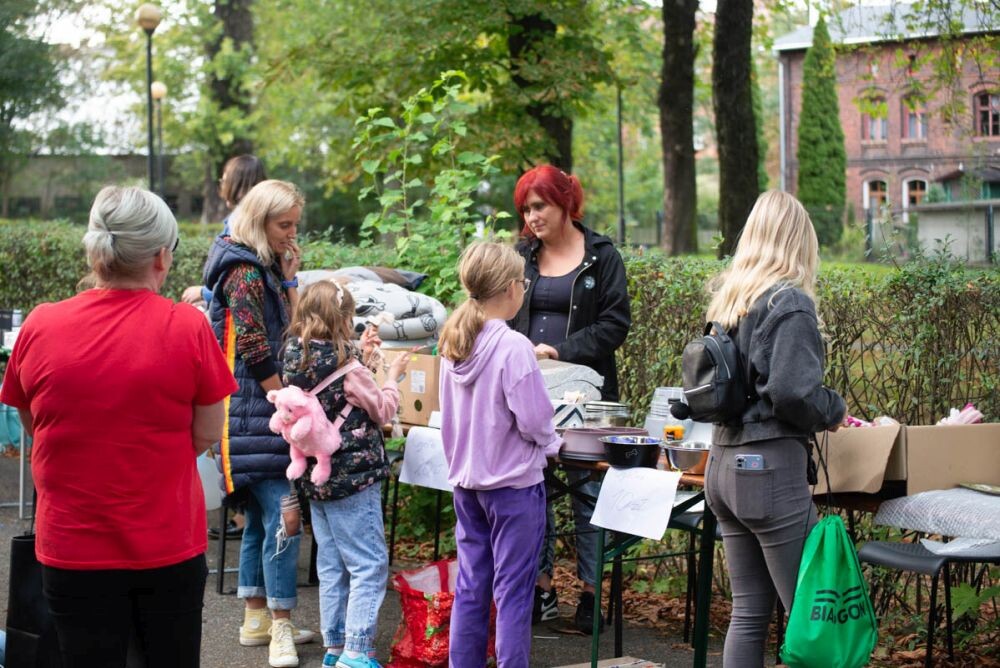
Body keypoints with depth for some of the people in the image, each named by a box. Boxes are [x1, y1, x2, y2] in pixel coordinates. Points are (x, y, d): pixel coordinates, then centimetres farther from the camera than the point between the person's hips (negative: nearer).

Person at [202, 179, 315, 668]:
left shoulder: (265, 268, 14)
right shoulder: (244, 271, -15)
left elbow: (288, 331, 19)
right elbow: (256, 352, -18)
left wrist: (288, 278, 10)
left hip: (264, 411, 10)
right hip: (254, 413, -10)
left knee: (260, 518, 14)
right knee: (281, 518, -10)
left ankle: (257, 619, 22)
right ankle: (281, 629, -5)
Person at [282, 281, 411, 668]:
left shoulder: (294, 357, 3)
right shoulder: (344, 363, -17)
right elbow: (382, 411, -5)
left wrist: (359, 355, 18)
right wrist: (392, 375, 9)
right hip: (353, 476, -8)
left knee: (331, 567, 14)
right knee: (370, 565, -3)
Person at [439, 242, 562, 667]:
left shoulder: (453, 345, 3)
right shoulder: (514, 347, -19)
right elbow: (532, 419, -17)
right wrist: (552, 445, 1)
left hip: (466, 480, 7)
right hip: (513, 483, -7)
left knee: (470, 586, 13)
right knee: (512, 590, 0)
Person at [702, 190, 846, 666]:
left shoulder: (728, 297, 12)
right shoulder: (790, 303, -11)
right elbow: (792, 392, -20)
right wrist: (834, 411, -1)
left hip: (723, 464, 8)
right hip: (771, 466, -8)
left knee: (749, 610, 12)